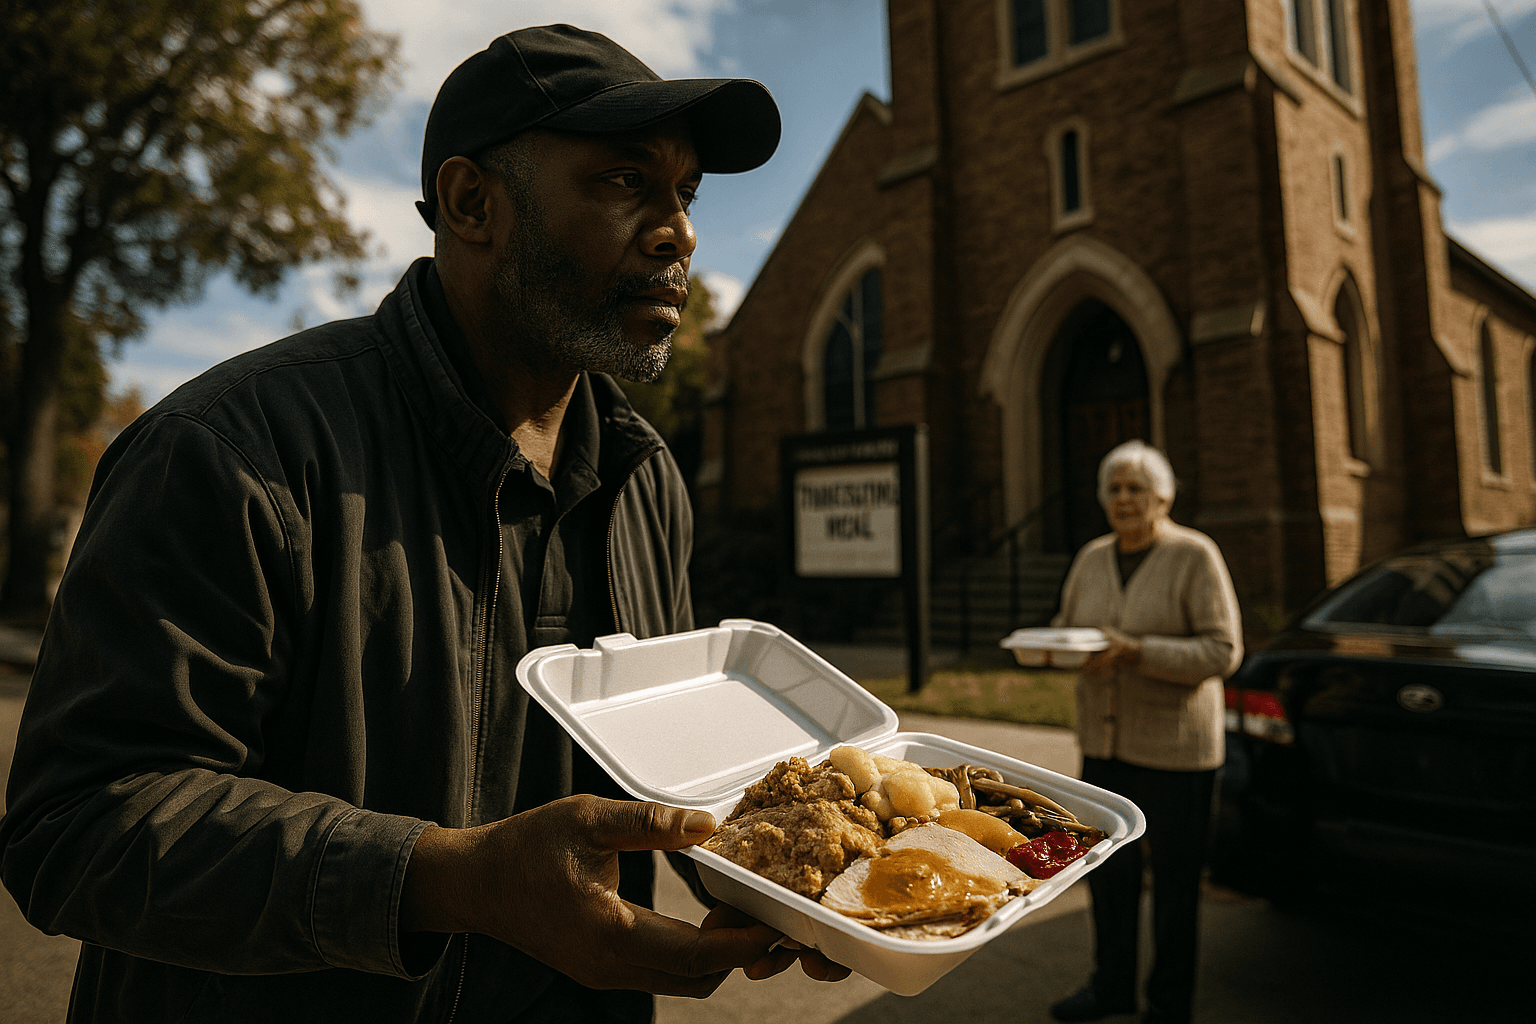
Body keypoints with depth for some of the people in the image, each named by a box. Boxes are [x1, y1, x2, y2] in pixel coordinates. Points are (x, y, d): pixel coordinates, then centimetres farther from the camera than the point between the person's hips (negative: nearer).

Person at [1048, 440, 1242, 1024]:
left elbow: (1223, 651, -15)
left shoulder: (1195, 556, -10)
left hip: (1175, 746, -5)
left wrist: (1137, 651, -26)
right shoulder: (1092, 559, 6)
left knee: (1174, 877, 8)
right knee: (1108, 868, 15)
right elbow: (1065, 623, 15)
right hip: (1103, 739, 5)